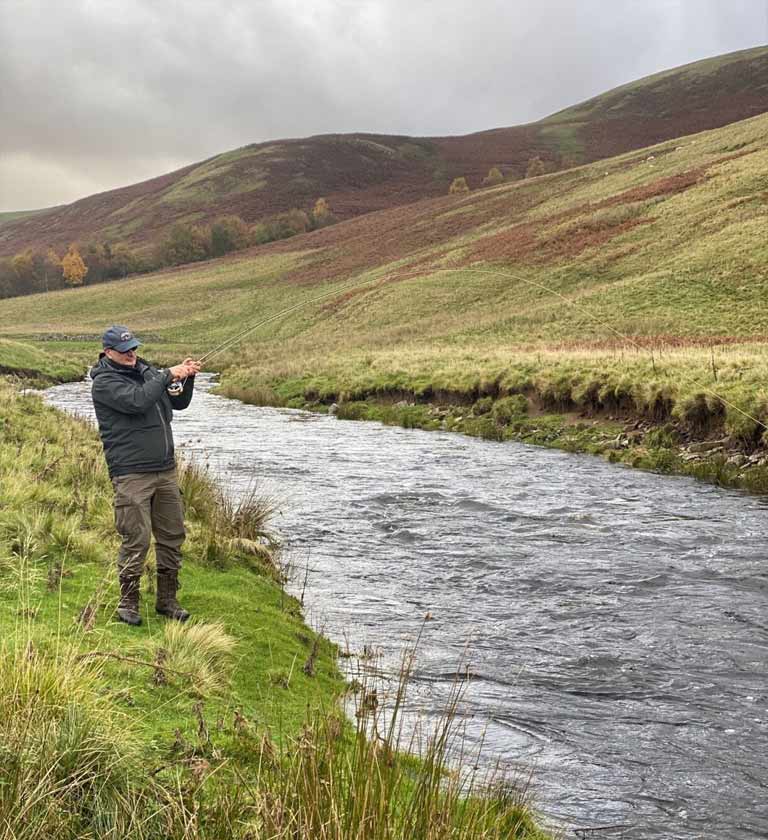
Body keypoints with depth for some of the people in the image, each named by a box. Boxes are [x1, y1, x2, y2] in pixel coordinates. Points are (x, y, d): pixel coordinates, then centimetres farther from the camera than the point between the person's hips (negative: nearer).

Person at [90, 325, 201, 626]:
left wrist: (187, 378, -1)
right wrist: (169, 374, -18)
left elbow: (178, 403, 16)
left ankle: (167, 600, 21)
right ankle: (128, 603, 10)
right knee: (137, 539, -6)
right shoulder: (104, 382, -8)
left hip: (166, 470, 7)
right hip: (131, 474, -7)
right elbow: (137, 400, -24)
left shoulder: (146, 371, 14)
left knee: (172, 536, 9)